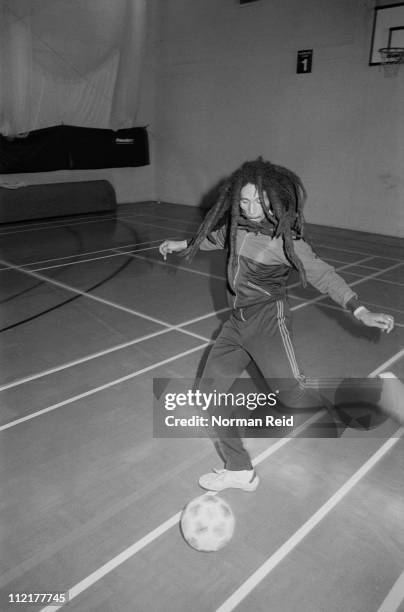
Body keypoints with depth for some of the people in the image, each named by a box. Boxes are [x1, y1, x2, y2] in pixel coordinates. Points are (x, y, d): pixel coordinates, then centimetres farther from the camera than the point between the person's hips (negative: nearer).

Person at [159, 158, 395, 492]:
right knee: (210, 390, 5)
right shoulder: (237, 224, 0)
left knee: (292, 392, -17)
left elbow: (322, 274, -20)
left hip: (268, 320, -7)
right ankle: (239, 471, 20)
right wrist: (181, 245, 34)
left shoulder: (284, 238, -18)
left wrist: (361, 311, -30)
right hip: (237, 320, 7)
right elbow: (218, 237, 23)